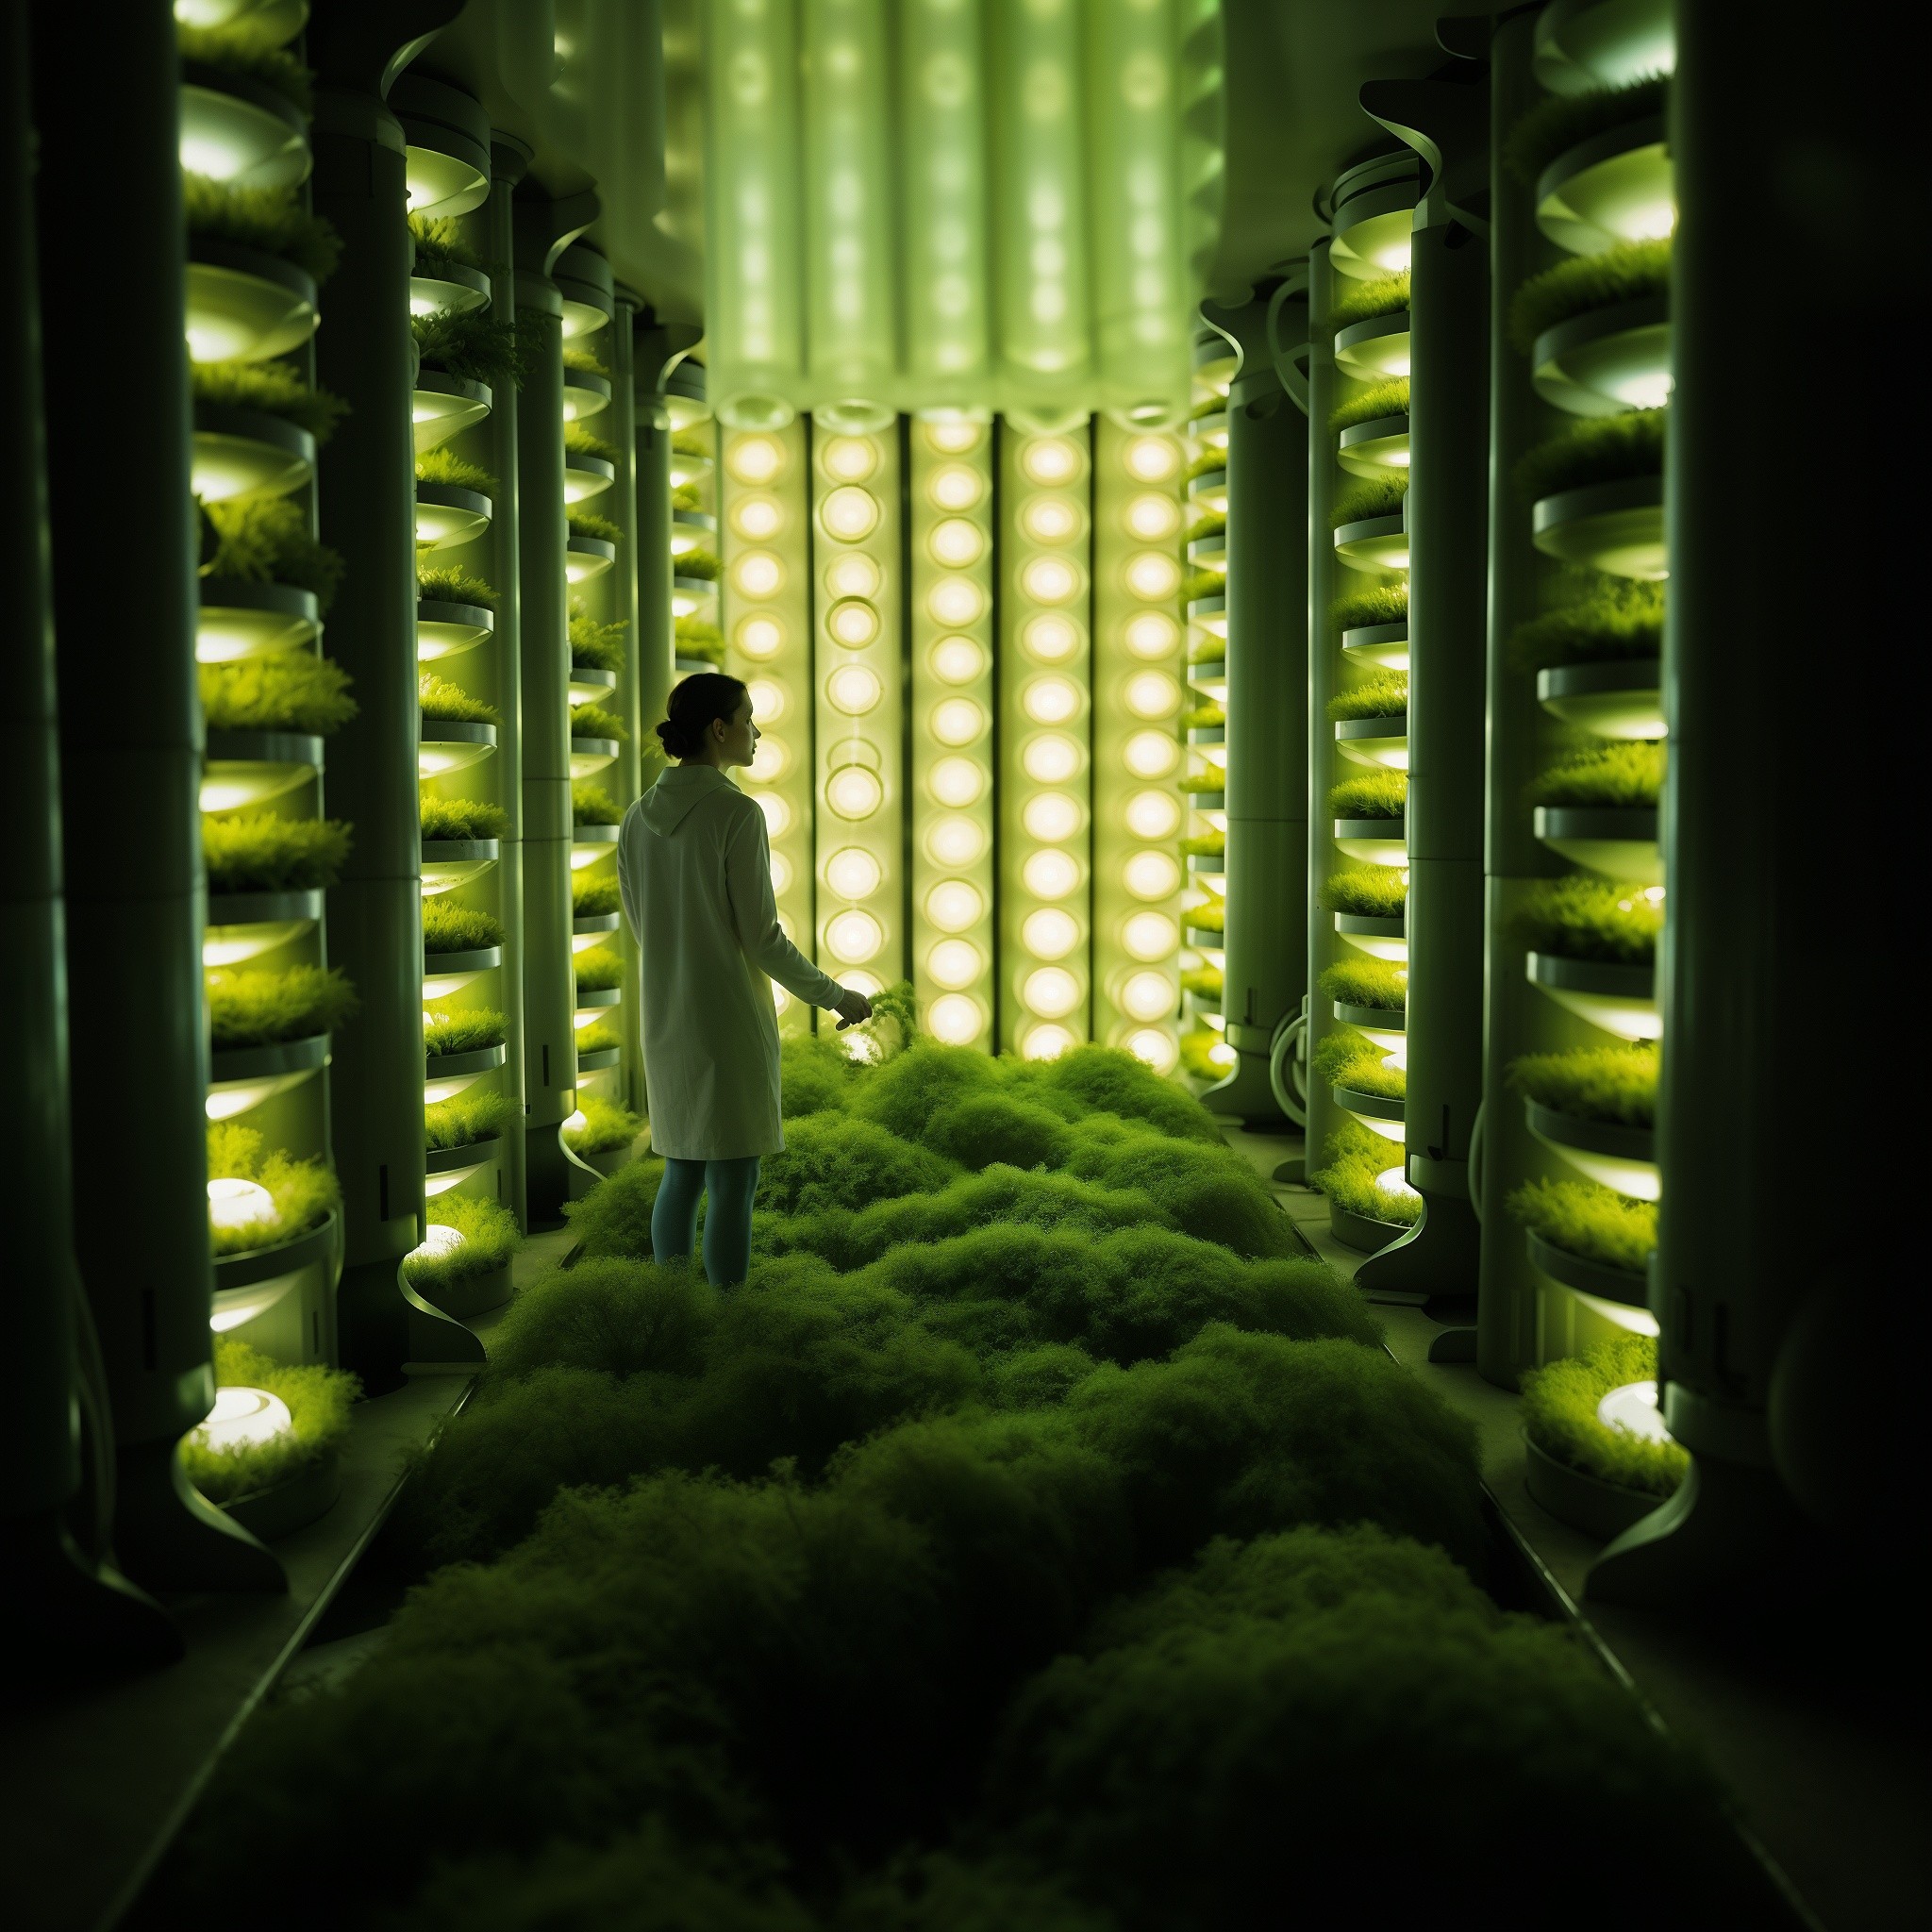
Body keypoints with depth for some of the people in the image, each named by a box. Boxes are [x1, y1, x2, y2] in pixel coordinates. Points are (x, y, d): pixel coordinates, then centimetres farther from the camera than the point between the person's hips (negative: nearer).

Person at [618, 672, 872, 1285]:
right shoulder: (737, 813, -16)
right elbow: (761, 936, -15)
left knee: (682, 1176, 17)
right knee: (733, 1187, 0)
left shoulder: (638, 818, 5)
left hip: (668, 1021, 7)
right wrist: (837, 996, -2)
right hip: (731, 1024, -7)